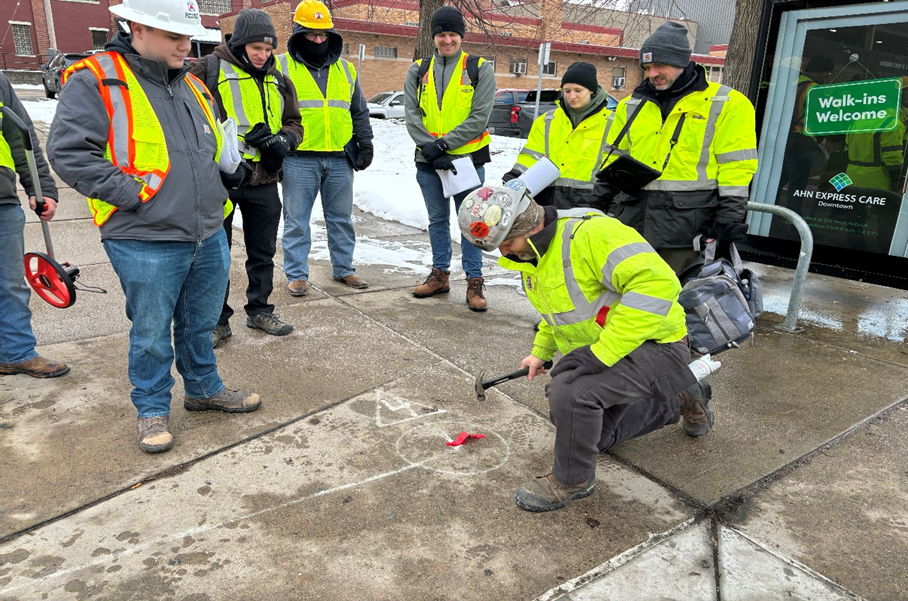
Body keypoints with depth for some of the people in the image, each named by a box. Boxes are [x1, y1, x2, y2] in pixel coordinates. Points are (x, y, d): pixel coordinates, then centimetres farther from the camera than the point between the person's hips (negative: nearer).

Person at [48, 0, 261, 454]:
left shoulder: (192, 86, 14)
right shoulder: (97, 81, -9)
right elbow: (69, 152, -14)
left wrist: (217, 190, 13)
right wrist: (134, 193, -17)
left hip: (209, 237, 6)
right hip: (147, 244, -6)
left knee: (200, 324, 19)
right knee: (151, 334, 8)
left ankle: (204, 388, 38)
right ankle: (152, 409, 27)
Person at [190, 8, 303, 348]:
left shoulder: (278, 81, 11)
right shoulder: (208, 70, -6)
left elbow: (294, 123, 17)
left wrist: (284, 139, -5)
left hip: (264, 181, 5)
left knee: (263, 252, 14)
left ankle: (259, 310, 31)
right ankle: (217, 320, 19)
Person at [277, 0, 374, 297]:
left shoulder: (346, 69, 14)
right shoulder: (282, 67, 2)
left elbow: (360, 113, 19)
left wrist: (365, 143, 10)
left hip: (340, 159, 4)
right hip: (299, 159, -3)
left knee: (341, 218, 11)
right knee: (296, 220, 2)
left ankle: (343, 269, 23)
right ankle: (297, 275, 12)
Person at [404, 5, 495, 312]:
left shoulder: (480, 69, -2)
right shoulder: (418, 71, 7)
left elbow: (479, 117, -10)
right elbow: (411, 114, -1)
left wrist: (444, 143, -17)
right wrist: (429, 147, -16)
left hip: (468, 159, -3)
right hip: (429, 161, 3)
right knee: (437, 219, 14)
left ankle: (474, 280, 11)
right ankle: (439, 274, 27)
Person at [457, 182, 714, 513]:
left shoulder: (589, 233, -28)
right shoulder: (530, 257, 3)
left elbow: (657, 283, -37)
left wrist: (602, 353, -35)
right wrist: (540, 351, 11)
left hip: (653, 346, -10)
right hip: (595, 355, 10)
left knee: (570, 393, -33)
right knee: (591, 436, 20)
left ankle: (572, 480, -4)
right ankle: (676, 403, 38)